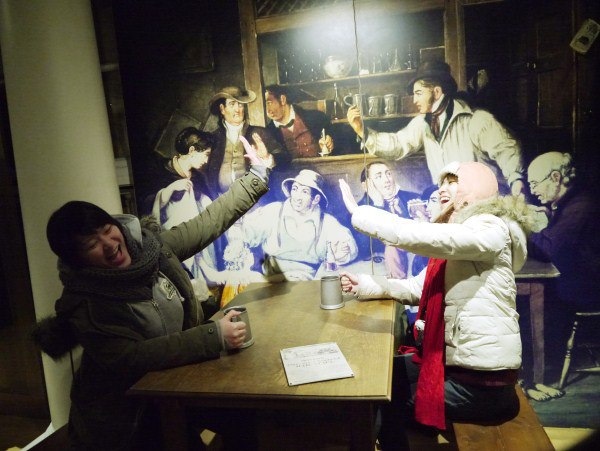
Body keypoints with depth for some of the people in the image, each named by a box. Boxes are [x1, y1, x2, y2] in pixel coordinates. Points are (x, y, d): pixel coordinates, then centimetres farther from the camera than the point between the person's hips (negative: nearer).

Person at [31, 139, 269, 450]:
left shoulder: (149, 243, -9)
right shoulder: (84, 305, -23)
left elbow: (209, 222, -2)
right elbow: (133, 358, -31)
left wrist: (255, 178, 0)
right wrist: (214, 337, -35)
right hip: (125, 412, -4)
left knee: (243, 419, 0)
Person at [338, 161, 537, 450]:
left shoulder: (489, 229, -18)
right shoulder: (457, 236, 12)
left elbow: (417, 236, -32)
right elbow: (418, 288, 8)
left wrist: (358, 212, -23)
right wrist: (365, 285, -3)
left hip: (481, 382, -9)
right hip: (457, 360, 9)